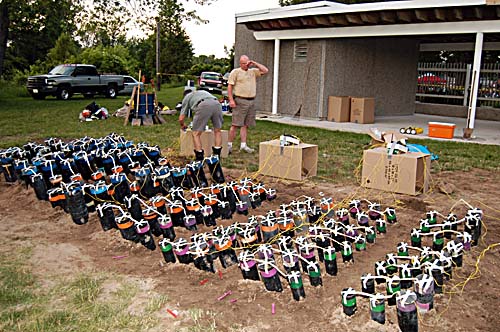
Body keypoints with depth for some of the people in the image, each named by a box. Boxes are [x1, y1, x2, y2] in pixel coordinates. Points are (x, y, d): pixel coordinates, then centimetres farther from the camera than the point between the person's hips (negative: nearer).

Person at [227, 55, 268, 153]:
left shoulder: (253, 71, 17)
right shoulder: (235, 72, 3)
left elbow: (265, 70, 11)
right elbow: (230, 86, -2)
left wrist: (254, 63, 6)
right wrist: (231, 100, -13)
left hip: (251, 102, 5)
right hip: (240, 101, -5)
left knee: (245, 125, 5)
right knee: (235, 124, -7)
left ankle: (243, 145, 7)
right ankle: (229, 145, -1)